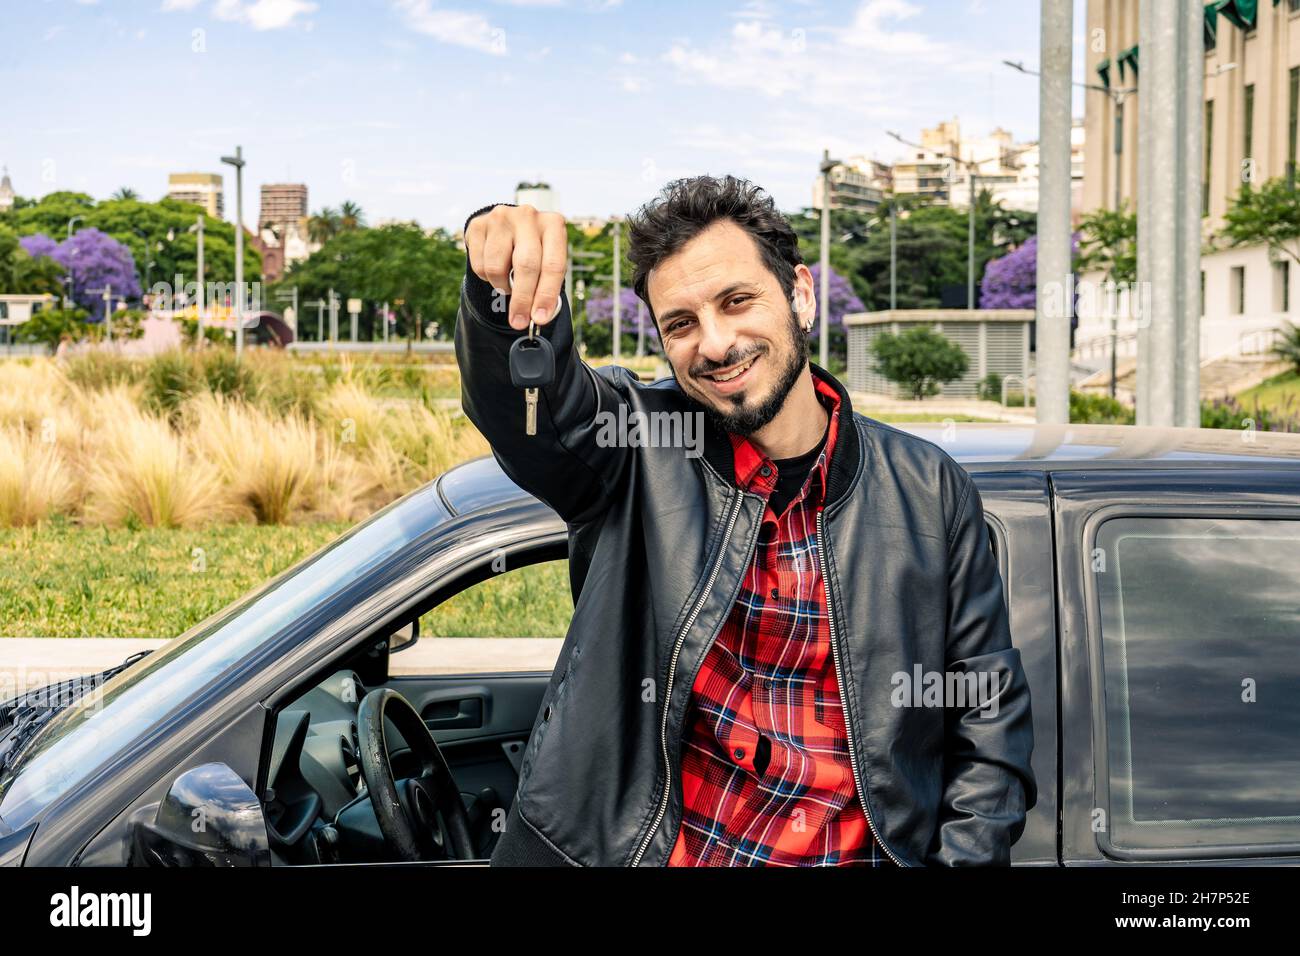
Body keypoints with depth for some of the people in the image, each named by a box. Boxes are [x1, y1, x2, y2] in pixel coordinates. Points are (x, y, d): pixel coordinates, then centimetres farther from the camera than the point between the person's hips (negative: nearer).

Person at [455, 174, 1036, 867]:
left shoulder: (929, 492, 2)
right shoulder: (633, 450, -2)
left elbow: (988, 715, 6)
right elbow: (531, 397, -22)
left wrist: (964, 856, -6)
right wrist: (507, 275, -42)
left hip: (853, 852, 0)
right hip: (632, 847, 1)